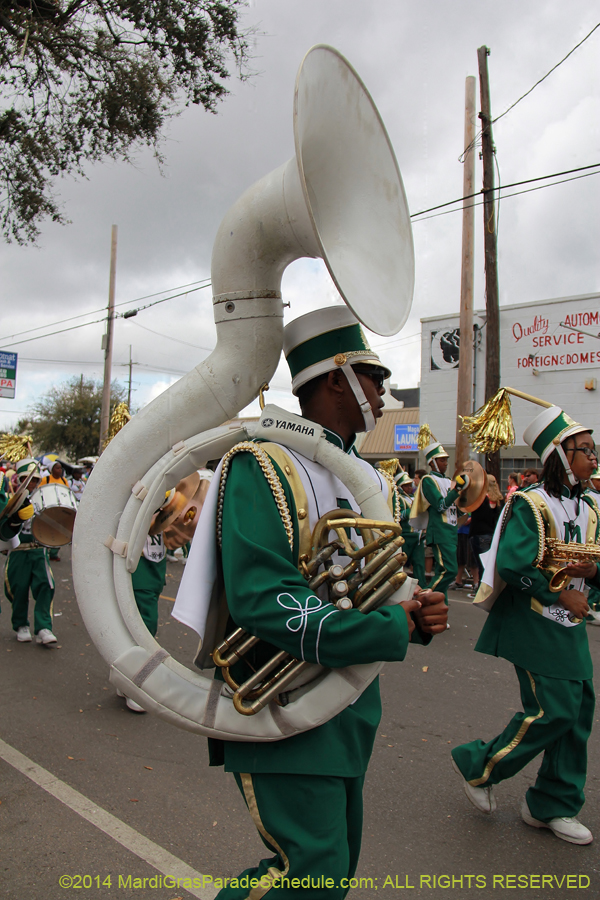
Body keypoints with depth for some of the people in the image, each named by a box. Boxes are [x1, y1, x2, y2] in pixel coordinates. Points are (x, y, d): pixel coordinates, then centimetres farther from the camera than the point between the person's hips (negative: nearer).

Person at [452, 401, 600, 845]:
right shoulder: (531, 504, -14)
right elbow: (513, 565, -22)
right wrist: (561, 595, -16)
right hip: (534, 625, -8)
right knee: (553, 712, -8)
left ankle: (553, 807, 25)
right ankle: (478, 765, 14)